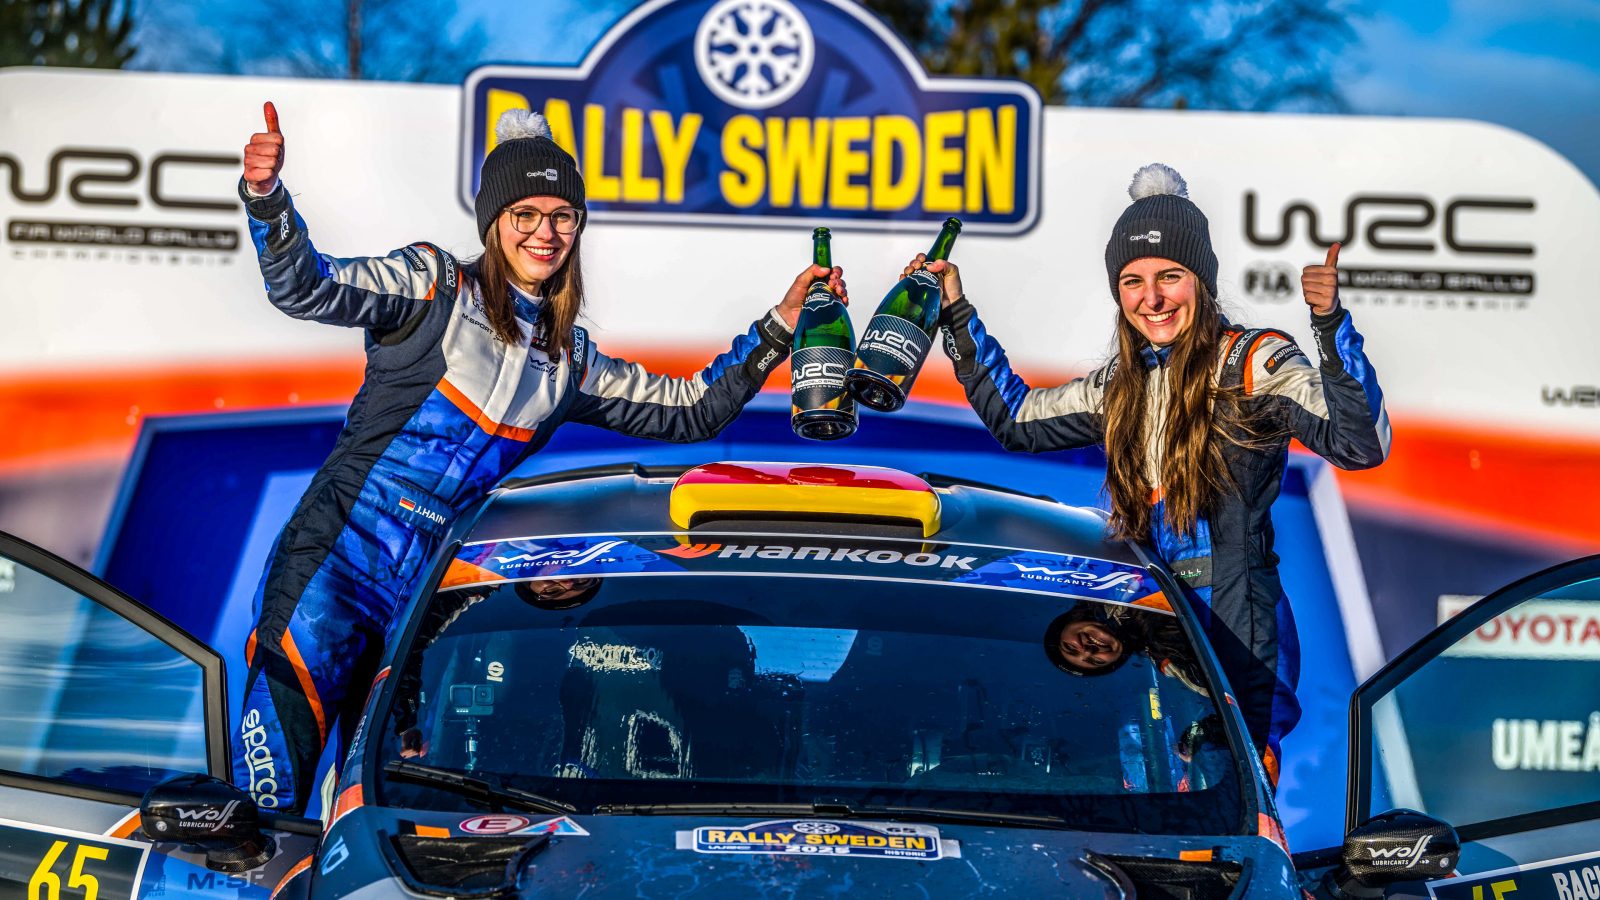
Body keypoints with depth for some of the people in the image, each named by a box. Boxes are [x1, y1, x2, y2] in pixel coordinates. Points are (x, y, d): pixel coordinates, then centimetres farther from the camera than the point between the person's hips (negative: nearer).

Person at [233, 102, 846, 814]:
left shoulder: (570, 362, 17)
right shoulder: (432, 287, 1)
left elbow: (690, 412, 24)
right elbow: (307, 289, -11)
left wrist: (781, 326, 17)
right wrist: (266, 196, -30)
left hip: (424, 590, 5)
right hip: (336, 561, -5)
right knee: (278, 756, -12)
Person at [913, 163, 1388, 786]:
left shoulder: (1256, 365, -4)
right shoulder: (1123, 384, 16)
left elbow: (1359, 444, -16)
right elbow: (1016, 419, 30)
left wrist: (1331, 325, -27)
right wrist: (956, 314, 28)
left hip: (1235, 636, -6)